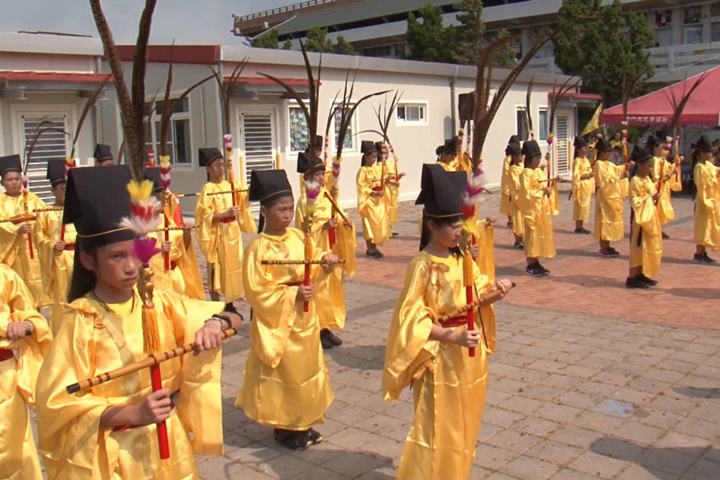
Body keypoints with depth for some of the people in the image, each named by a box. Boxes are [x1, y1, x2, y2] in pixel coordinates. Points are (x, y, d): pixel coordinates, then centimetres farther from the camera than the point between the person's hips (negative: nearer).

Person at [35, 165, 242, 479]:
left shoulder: (160, 302, -6)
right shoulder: (80, 322, -15)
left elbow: (234, 317, -2)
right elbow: (61, 404, -16)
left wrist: (216, 323, -25)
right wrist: (132, 413, -27)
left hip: (170, 443, 4)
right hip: (115, 454, -3)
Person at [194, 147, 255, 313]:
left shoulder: (229, 186, 7)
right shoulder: (207, 190, -11)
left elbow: (242, 202, 21)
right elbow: (204, 216, -16)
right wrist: (226, 213, -25)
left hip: (233, 232, 6)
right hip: (217, 234, -6)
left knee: (233, 266, 11)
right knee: (217, 269, 0)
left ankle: (230, 305, 23)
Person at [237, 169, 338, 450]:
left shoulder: (298, 237, 0)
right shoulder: (258, 248, -17)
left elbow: (313, 267, 12)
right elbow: (256, 291, -19)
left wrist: (325, 260, -10)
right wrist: (292, 295, -24)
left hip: (305, 319, 7)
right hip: (278, 321, -7)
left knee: (307, 370, 17)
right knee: (284, 375, 5)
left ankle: (303, 424, 33)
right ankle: (283, 427, 23)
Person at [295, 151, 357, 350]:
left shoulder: (328, 197, 7)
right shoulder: (303, 201, -11)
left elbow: (339, 216, 12)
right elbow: (302, 230, -12)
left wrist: (345, 223, -10)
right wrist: (323, 227, -23)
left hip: (332, 250, 7)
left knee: (333, 287, 11)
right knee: (318, 290, -2)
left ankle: (327, 328, 22)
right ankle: (317, 331, 8)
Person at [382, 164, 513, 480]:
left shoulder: (461, 258, 2)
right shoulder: (422, 266, -18)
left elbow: (475, 293, 14)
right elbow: (412, 319, -19)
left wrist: (493, 288, -7)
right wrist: (453, 337, -27)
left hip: (468, 355, 8)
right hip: (441, 357, -7)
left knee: (462, 426, 20)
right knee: (437, 428, 4)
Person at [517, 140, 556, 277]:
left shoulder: (540, 171, 13)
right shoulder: (526, 173, -12)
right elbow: (527, 192, -19)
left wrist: (549, 189, 0)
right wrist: (542, 191, -21)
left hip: (542, 208, 8)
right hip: (532, 209, -8)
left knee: (542, 235, 10)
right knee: (532, 236, -4)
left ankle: (536, 263, 18)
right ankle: (530, 265, 2)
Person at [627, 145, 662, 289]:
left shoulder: (647, 179, 12)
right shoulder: (636, 181, -15)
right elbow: (635, 201, -20)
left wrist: (655, 197, 4)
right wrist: (650, 198, -23)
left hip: (651, 218, 9)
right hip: (641, 218, -9)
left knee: (650, 247, 13)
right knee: (639, 247, -6)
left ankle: (642, 275, 21)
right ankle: (632, 277, -1)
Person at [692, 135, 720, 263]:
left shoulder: (709, 165, 10)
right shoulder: (699, 167, -15)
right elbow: (701, 186, -19)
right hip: (704, 201, -9)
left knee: (709, 227, 12)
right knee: (703, 227, -4)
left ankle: (703, 253, 18)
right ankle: (698, 254, 2)